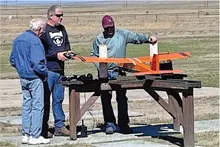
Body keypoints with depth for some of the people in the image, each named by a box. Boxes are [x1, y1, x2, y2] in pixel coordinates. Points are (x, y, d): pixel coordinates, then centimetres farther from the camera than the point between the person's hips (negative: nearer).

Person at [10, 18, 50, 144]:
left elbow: (13, 60, 16)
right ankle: (35, 136, 0)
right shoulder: (35, 41, -18)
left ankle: (26, 134, 18)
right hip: (34, 78, -8)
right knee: (37, 107, -1)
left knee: (27, 106, 15)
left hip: (23, 78, 8)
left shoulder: (18, 39, 9)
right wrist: (45, 73, -9)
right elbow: (37, 63, -23)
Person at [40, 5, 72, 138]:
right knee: (45, 100, -1)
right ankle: (43, 129, 4)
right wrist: (57, 55, -15)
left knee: (58, 99, 11)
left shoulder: (62, 29, 14)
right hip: (48, 70, -7)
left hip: (60, 70, 7)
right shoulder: (44, 30, -10)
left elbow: (67, 44, 26)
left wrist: (68, 51, 4)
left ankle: (60, 126, 18)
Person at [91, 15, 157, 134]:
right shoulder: (99, 39, 6)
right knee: (105, 98, 0)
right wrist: (100, 68, -5)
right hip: (105, 73, 0)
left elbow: (136, 37, 1)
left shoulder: (122, 34, 4)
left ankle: (123, 125, 6)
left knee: (122, 98, 1)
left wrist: (148, 39, -15)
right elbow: (94, 56, 9)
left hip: (119, 72, 0)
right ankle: (110, 123, 8)